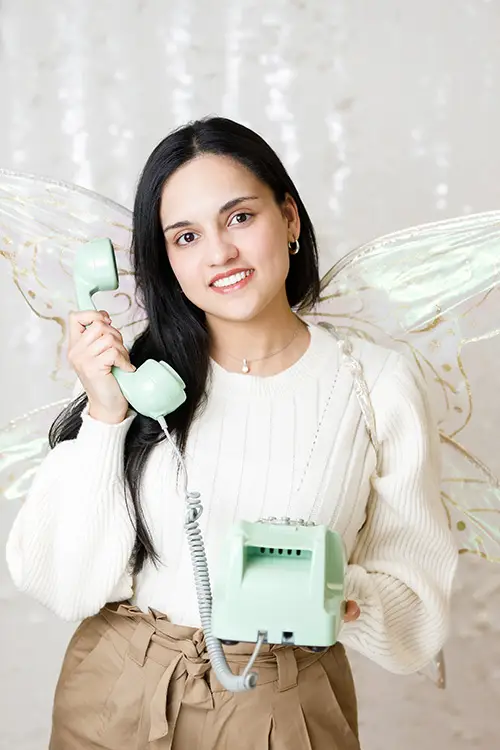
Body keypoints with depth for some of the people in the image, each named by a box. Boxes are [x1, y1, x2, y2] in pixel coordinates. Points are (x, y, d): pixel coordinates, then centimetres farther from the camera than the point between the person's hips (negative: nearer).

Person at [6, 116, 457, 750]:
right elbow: (66, 586, -10)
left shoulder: (381, 386, -9)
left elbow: (418, 599, -4)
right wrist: (104, 417, -18)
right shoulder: (138, 376, -8)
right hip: (116, 698, 1)